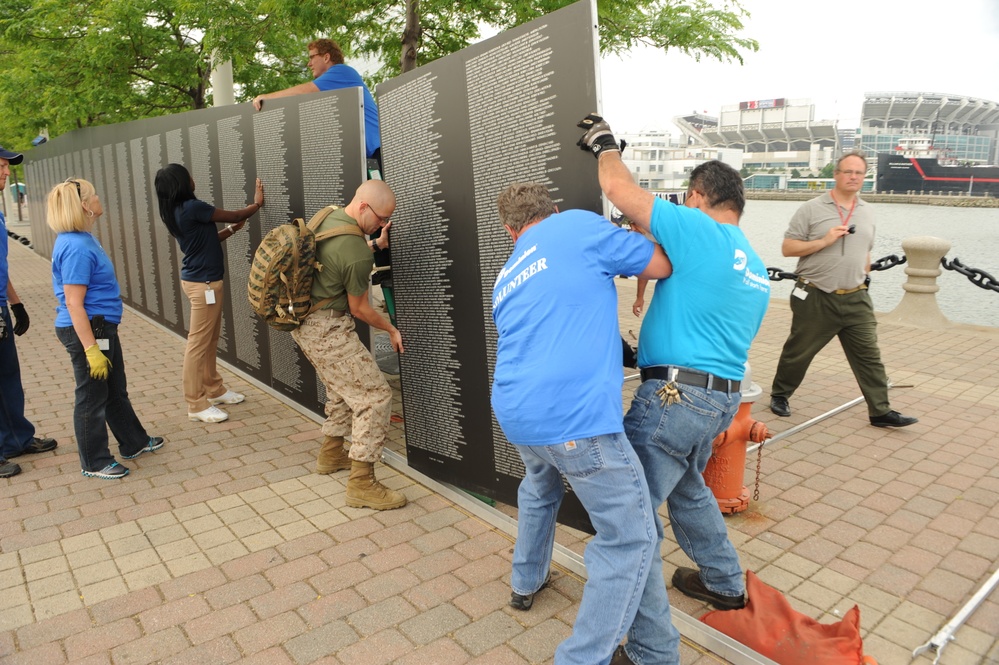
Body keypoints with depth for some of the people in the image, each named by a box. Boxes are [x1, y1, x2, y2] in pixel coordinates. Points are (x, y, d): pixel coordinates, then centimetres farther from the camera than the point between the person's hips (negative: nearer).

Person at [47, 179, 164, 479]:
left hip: (102, 327, 10)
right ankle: (95, 463, 20)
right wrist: (91, 349, -24)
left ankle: (134, 442, 37)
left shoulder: (81, 239, 9)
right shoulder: (77, 248, -23)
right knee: (92, 398, 5)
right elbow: (73, 304, -24)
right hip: (87, 330, -10)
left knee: (116, 390, 21)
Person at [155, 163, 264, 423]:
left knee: (210, 340, 18)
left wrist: (234, 228, 15)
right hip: (203, 283, -10)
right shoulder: (191, 208, -19)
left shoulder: (177, 211, 9)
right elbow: (232, 216, -9)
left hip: (199, 280, 10)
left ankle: (214, 389, 30)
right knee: (198, 344, -3)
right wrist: (257, 204, 8)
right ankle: (196, 405, 4)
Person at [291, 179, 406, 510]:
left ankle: (331, 454, 39)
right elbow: (359, 309, -10)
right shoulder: (357, 252, -23)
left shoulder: (326, 216, 3)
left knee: (342, 388, 25)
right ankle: (361, 484, -4)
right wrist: (391, 329, 5)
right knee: (375, 396, -7)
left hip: (303, 320, 10)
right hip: (327, 330, -10)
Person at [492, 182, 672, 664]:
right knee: (631, 538, 5)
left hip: (514, 414, 8)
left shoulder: (505, 281, 21)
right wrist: (632, 239, 26)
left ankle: (525, 581, 54)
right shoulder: (578, 225, 1)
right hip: (575, 416, -7)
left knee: (539, 489, 37)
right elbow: (661, 267, 7)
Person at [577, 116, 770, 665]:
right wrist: (645, 349, 29)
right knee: (686, 487, 32)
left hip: (674, 396, -9)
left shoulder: (697, 229, -11)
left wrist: (604, 144, 10)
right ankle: (724, 583, 50)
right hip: (724, 398, 9)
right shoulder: (756, 269, 16)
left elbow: (619, 189, -10)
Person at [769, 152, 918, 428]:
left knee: (869, 355, 4)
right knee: (798, 352, 7)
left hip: (856, 300, 4)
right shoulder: (812, 209, -5)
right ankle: (779, 395, 26)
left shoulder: (867, 212, 12)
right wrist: (824, 241, -18)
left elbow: (865, 252, 22)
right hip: (815, 299, -4)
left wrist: (862, 282, 20)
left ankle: (880, 411, 12)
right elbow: (787, 248, -8)